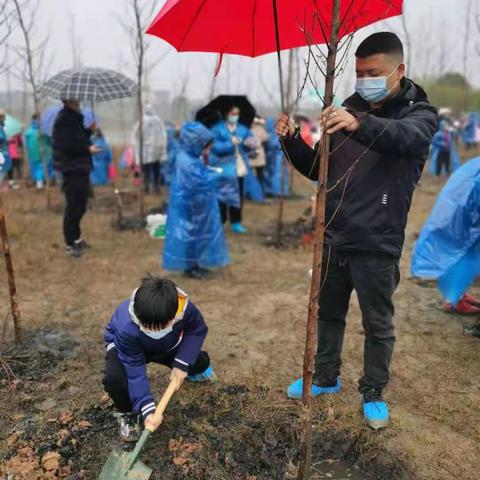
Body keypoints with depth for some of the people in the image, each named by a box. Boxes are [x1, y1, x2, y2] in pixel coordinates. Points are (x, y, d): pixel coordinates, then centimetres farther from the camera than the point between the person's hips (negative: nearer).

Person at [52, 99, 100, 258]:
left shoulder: (74, 118, 15)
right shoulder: (64, 120, -17)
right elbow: (67, 146, -24)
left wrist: (90, 131, 7)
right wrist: (88, 149, -15)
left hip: (81, 168, 10)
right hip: (72, 170, -10)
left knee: (80, 206, 16)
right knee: (73, 207, -4)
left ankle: (75, 238, 29)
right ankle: (70, 244, 5)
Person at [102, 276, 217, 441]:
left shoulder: (185, 308, -39)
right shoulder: (127, 330, -44)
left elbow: (197, 329, -18)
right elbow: (135, 372, -35)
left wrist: (182, 364, -27)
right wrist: (148, 410, -40)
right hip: (125, 345, -3)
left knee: (200, 362, -3)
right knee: (114, 378, -33)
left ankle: (191, 372, 39)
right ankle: (127, 413, 1)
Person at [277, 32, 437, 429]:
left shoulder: (419, 113, -4)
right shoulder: (349, 109, 9)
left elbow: (407, 137, -30)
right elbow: (317, 170, 11)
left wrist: (360, 124, -49)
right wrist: (293, 141, -7)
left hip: (377, 245, -4)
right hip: (333, 237, 5)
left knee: (378, 325, 9)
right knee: (329, 314, 18)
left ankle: (373, 393, 28)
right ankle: (326, 377, 37)